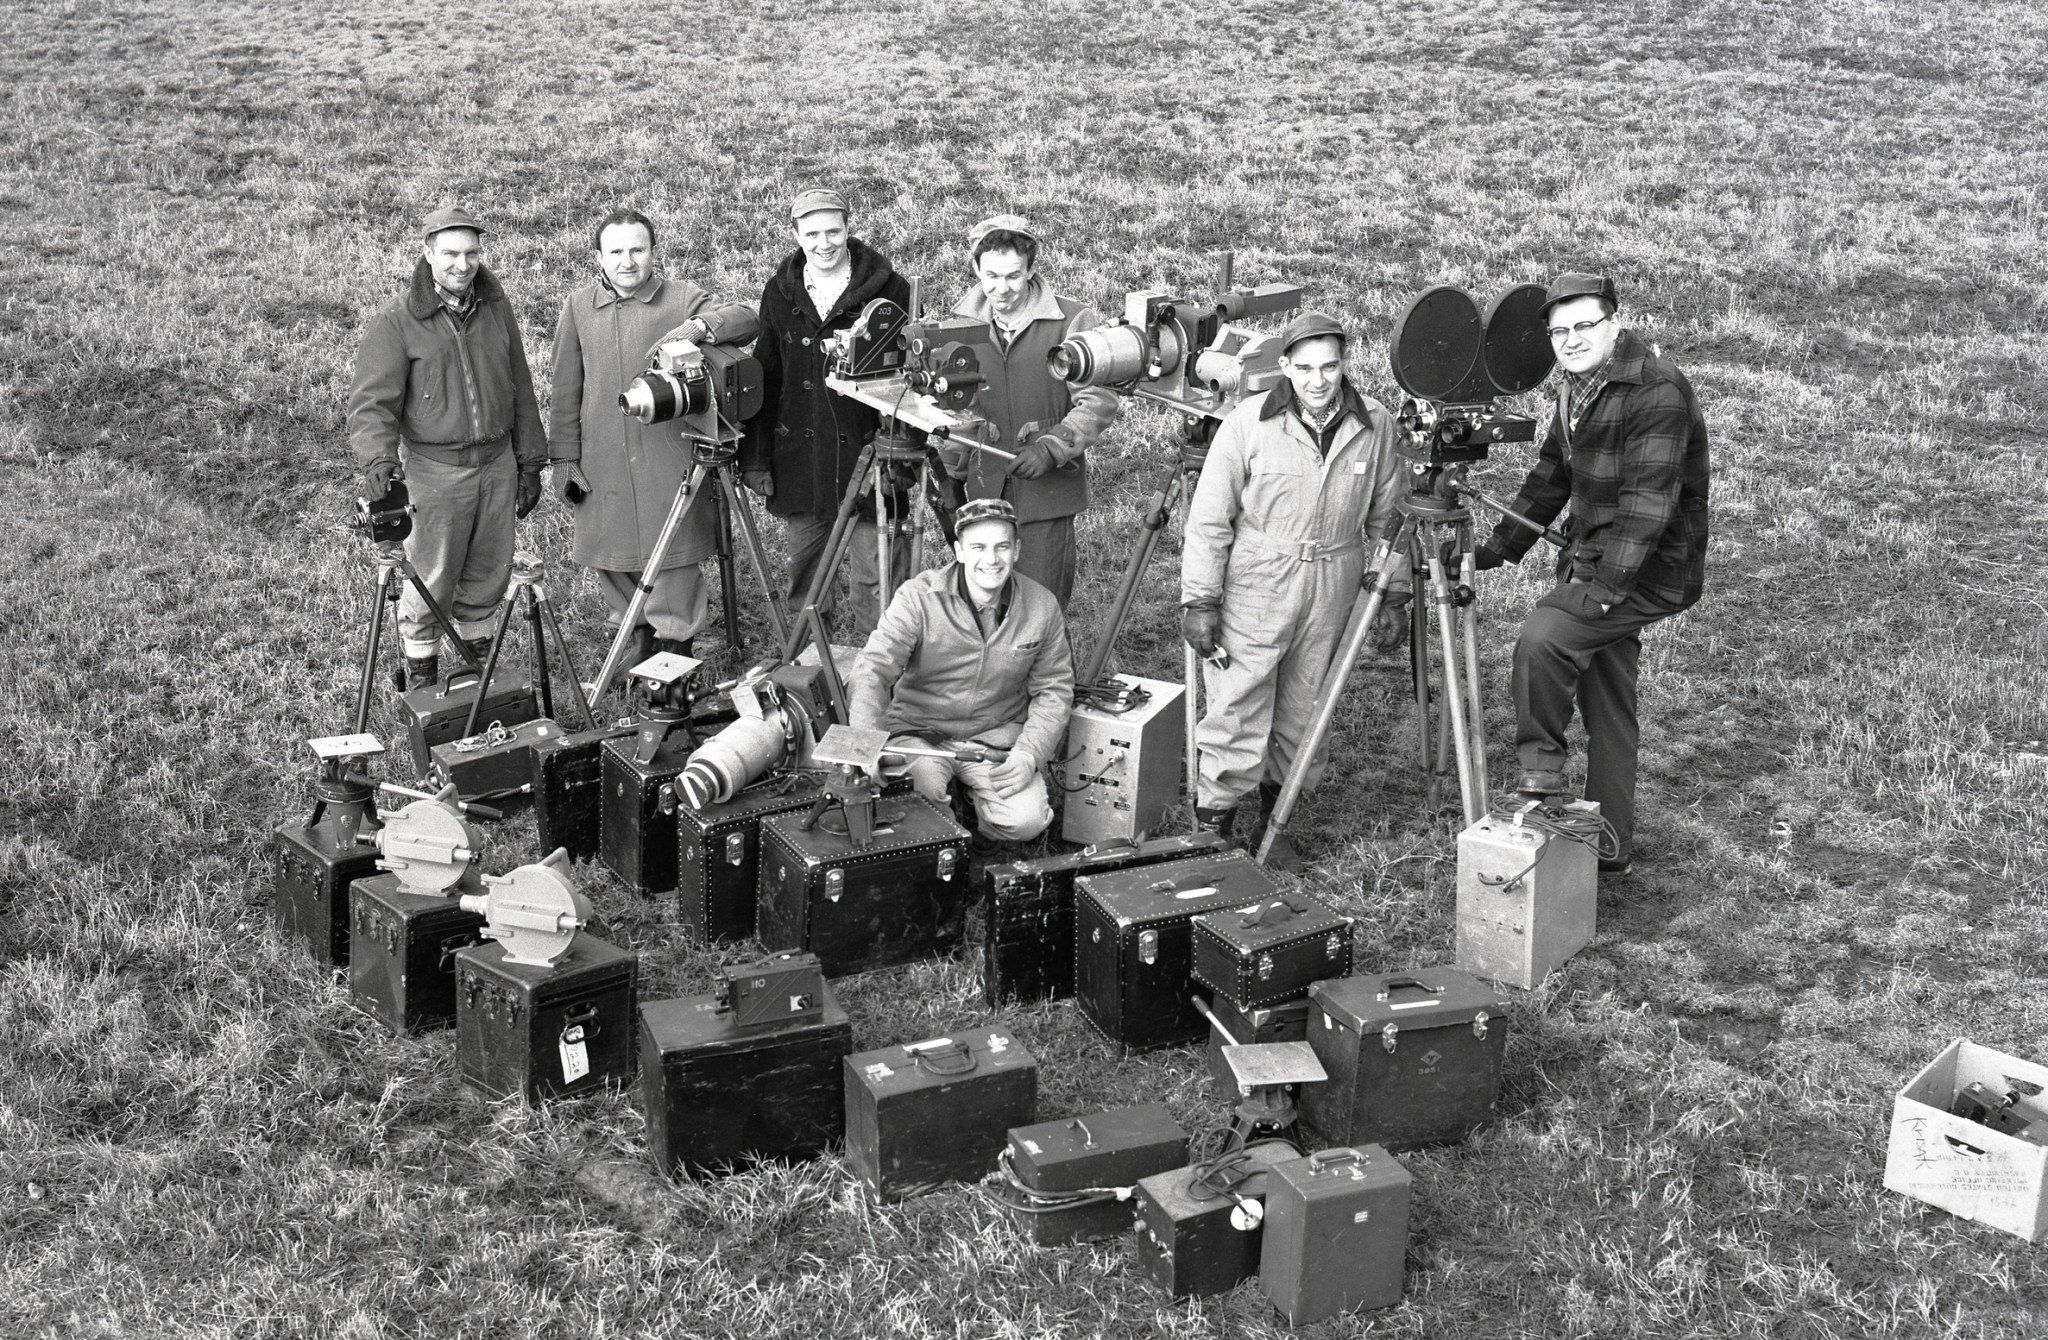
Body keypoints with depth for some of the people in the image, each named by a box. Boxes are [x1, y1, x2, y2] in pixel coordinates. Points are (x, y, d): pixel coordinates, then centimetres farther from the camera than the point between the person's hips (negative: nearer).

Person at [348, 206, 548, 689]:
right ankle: (421, 675, 21)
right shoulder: (396, 322, -11)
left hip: (497, 462, 4)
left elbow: (520, 391, 12)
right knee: (432, 581, 3)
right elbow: (372, 401, -15)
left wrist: (530, 463, 12)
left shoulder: (496, 308, 5)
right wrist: (378, 457, -33)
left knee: (490, 576, 14)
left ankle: (478, 659, 33)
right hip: (435, 469, -4)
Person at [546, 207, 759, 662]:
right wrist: (565, 458, 6)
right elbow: (566, 393, 10)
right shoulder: (579, 307, 7)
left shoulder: (683, 298, 0)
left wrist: (698, 327, -31)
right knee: (613, 565, 7)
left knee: (675, 566, -3)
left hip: (670, 465, -3)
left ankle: (675, 649, 11)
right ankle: (641, 643, 25)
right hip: (603, 467, 3)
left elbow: (748, 319, -14)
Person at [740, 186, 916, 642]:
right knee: (805, 576, 13)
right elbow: (763, 379, 11)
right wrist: (755, 455, 8)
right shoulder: (780, 293, 7)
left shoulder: (888, 289, -4)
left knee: (875, 579, -2)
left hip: (869, 458, -4)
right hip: (800, 463, 4)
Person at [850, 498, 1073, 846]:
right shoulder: (920, 596, -15)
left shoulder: (1043, 608, -5)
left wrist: (1028, 754, -14)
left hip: (997, 736, 2)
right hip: (919, 732, -2)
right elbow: (873, 669, -22)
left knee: (1025, 821, -22)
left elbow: (1053, 691, 2)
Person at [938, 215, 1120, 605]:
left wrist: (1051, 448, -19)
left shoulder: (1073, 321, -4)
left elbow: (1098, 401, -7)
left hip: (1047, 496, -3)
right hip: (982, 494, 4)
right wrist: (956, 466, 8)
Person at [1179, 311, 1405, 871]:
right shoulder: (1248, 423, -9)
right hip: (1254, 589, -3)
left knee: (1302, 716, 11)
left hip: (1332, 592, 3)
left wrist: (1393, 591, 11)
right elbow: (1209, 520, -5)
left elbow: (1385, 517, 11)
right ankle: (1211, 825, 9)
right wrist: (1199, 600, -8)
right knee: (1237, 714, -3)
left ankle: (1274, 819, 26)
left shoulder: (1374, 424, 0)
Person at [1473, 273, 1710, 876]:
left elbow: (1649, 500, -26)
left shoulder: (1657, 391, -19)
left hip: (1647, 571, -9)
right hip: (1593, 563, 9)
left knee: (1542, 636, -26)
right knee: (1606, 707, 12)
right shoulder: (1576, 386, 11)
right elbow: (1550, 478, 20)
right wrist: (1495, 549, 16)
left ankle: (1539, 766, -7)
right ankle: (1609, 844, 19)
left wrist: (1606, 581, -30)